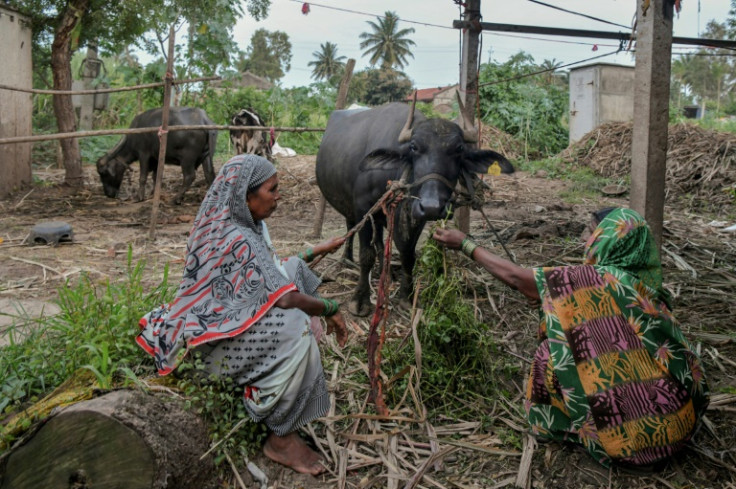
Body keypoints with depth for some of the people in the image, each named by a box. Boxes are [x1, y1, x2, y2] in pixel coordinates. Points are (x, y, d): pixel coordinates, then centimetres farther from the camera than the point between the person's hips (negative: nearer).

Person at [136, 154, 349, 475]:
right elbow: (285, 298, -29)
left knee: (294, 269, 3)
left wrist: (314, 252, 16)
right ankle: (281, 438, -12)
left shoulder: (245, 225, 4)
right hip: (212, 339, -10)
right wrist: (330, 310, -13)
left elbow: (270, 271, 19)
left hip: (219, 317, 10)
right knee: (294, 330, -28)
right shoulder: (237, 239, -26)